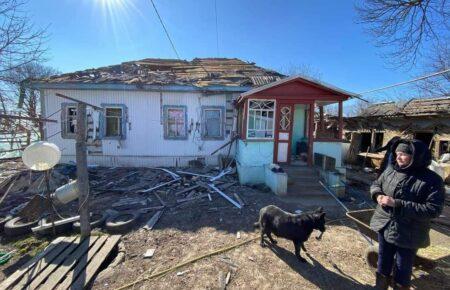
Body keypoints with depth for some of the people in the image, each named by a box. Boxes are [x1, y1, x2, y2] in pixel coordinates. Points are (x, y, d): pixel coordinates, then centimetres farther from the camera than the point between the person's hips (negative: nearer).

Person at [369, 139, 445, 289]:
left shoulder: (432, 180, -16)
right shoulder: (390, 170, -3)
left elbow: (433, 210, -21)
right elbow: (376, 184, 10)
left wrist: (397, 204, -28)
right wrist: (378, 195, -12)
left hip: (408, 234, -4)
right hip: (385, 227, 4)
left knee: (402, 271, 17)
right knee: (383, 264, 23)